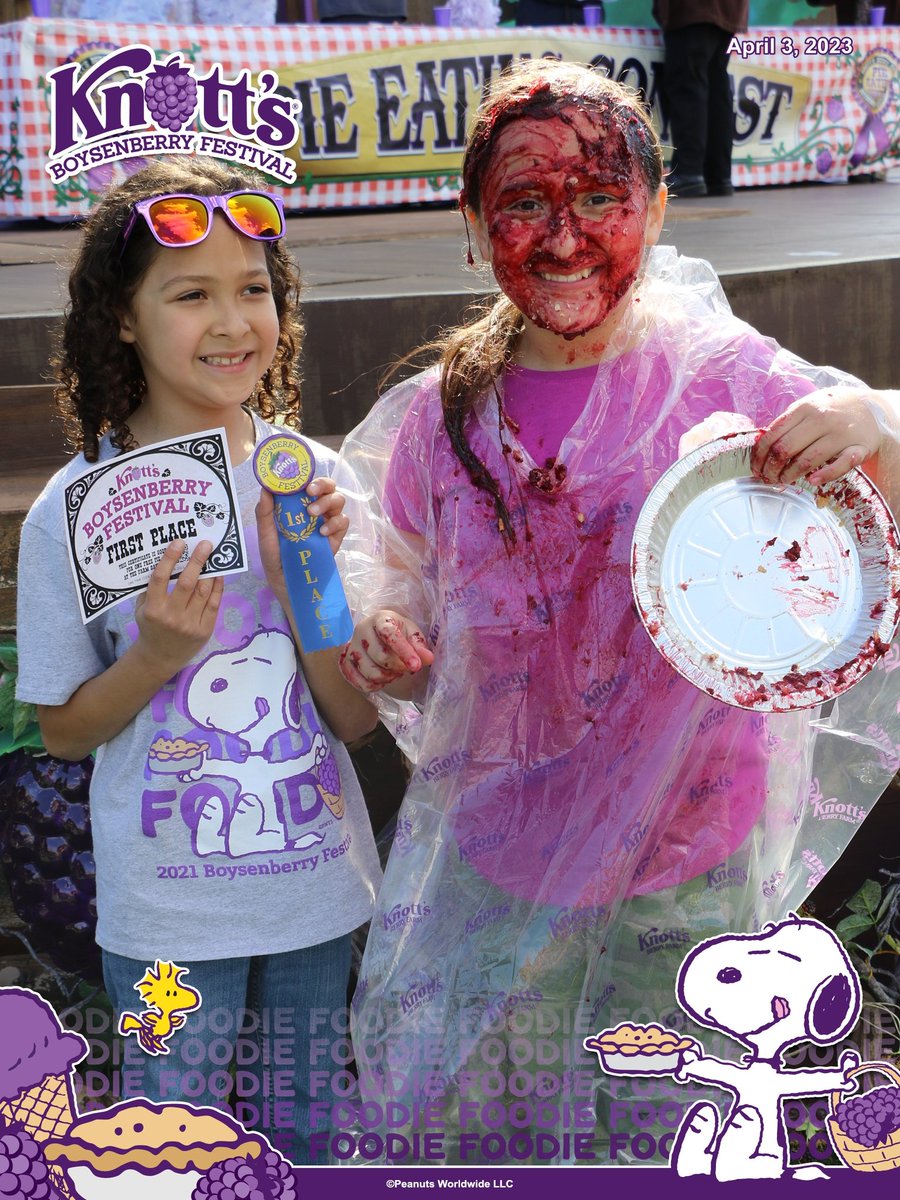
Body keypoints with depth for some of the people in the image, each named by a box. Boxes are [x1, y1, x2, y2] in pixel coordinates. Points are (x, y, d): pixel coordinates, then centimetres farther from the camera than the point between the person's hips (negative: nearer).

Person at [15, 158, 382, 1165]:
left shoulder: (309, 478, -7)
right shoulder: (73, 511, -12)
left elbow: (357, 716, -7)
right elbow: (62, 728, -3)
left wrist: (300, 574, -21)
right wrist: (155, 656, -21)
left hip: (316, 886, 2)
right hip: (166, 908, -2)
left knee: (297, 1132, 20)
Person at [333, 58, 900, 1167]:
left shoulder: (728, 377, -9)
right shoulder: (442, 413, 0)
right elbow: (405, 590, 12)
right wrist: (377, 640, -11)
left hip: (689, 870, -2)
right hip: (490, 860, 2)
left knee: (668, 1140, 12)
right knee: (469, 1127, 14)